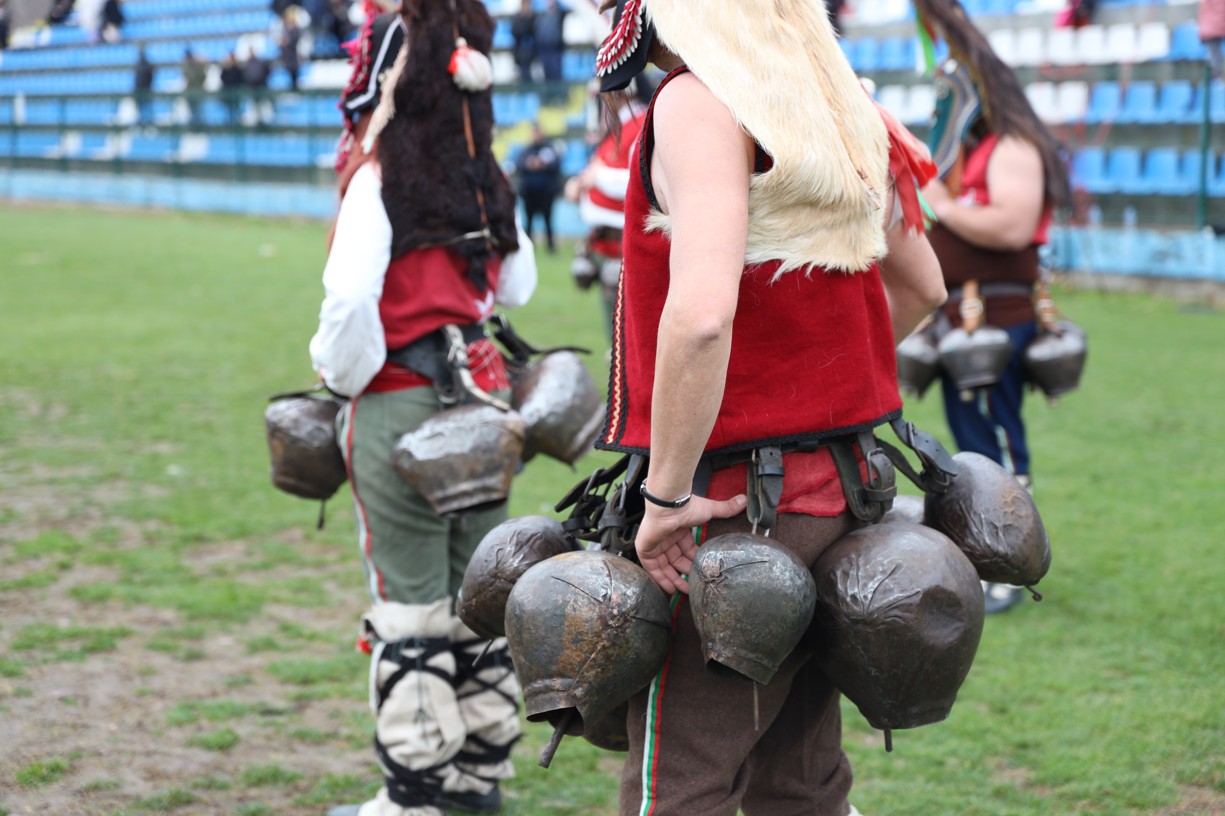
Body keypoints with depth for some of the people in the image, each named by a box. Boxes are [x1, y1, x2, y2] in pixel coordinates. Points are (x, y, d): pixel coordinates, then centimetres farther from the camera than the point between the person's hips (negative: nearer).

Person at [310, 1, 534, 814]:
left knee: (410, 605, 2)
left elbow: (350, 299, -24)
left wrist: (343, 372, -7)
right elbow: (517, 284, 17)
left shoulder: (381, 178, -14)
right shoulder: (486, 180, 4)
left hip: (401, 409, -6)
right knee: (479, 590, 15)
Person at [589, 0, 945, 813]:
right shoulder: (845, 110, 10)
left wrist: (666, 494, -23)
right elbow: (921, 285, 24)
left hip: (730, 511, -8)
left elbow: (701, 312, -31)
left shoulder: (701, 103, -16)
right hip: (834, 493, 8)